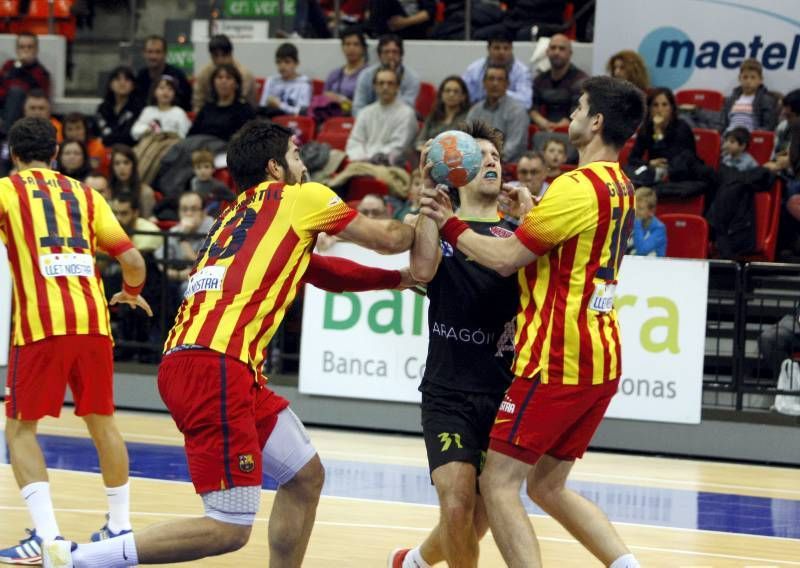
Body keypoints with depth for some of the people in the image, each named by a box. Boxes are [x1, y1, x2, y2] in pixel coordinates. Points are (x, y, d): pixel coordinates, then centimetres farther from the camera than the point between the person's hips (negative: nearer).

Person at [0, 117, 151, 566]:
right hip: (92, 318, 4)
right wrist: (132, 293, 34)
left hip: (40, 323, -4)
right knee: (102, 421, 19)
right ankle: (120, 525, 27)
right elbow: (133, 260, 14)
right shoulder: (84, 193, 18)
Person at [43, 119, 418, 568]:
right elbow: (388, 238, 15)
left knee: (306, 476, 18)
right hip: (215, 365, -9)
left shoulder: (238, 214, 27)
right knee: (229, 529, -9)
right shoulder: (300, 197, 6)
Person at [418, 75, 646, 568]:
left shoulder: (578, 187, -16)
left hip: (557, 361, -9)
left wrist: (449, 223, -1)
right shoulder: (621, 187, 12)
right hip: (602, 361, 9)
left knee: (499, 485, -4)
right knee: (547, 486, 17)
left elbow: (506, 259, -11)